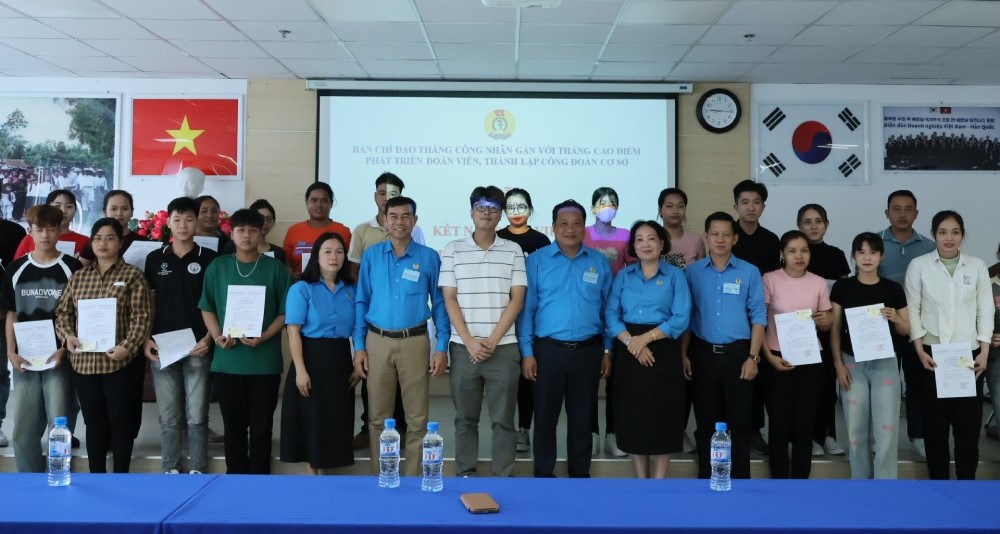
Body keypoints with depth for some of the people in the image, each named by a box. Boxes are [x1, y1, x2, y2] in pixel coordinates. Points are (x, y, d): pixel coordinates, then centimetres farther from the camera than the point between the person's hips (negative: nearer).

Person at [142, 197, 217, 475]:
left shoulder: (209, 258, 0)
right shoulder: (155, 258, 7)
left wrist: (209, 339, -10)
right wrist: (145, 339, -1)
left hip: (197, 348, -2)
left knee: (197, 416, 3)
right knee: (168, 417, 8)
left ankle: (198, 470, 13)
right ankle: (171, 469, 19)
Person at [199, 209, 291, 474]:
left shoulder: (276, 268, 1)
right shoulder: (217, 267, 6)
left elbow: (285, 312, 0)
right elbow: (207, 308, 9)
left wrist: (262, 338, -14)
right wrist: (217, 337, -7)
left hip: (265, 361, -1)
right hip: (227, 361, 2)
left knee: (261, 426, 6)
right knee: (233, 426, 11)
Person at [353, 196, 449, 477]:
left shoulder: (429, 257, 1)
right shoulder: (371, 256, 5)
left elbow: (439, 303, 3)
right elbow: (361, 301, 7)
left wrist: (442, 347, -3)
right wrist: (359, 346, 1)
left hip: (415, 342, -1)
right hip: (377, 342, 1)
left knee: (417, 418, 4)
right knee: (378, 416, 9)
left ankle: (414, 477, 17)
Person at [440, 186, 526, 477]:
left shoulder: (513, 251, 4)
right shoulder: (453, 250, 5)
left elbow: (517, 300, 0)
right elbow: (449, 300, 1)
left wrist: (492, 340, -8)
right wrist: (470, 342, -8)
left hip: (503, 348, 0)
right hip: (463, 348, 0)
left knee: (503, 419, 5)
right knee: (465, 418, 9)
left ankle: (504, 478, 15)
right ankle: (465, 475, 20)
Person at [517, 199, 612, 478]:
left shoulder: (599, 263, 6)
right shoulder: (536, 261, 0)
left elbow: (608, 308, 9)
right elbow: (526, 308, -2)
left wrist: (608, 351, 5)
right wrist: (527, 352, -6)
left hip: (588, 351, 2)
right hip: (548, 350, -1)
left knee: (582, 419, 12)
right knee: (545, 418, 7)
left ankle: (580, 475, 26)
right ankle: (543, 476, 21)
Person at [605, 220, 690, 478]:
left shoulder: (675, 275, 2)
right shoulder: (624, 276, 9)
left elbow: (681, 318, -8)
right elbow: (611, 314, -1)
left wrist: (646, 338, -17)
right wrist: (630, 341, -17)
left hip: (663, 352, -2)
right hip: (629, 352, 2)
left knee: (662, 416, 1)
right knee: (634, 416, 6)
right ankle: (640, 482, 20)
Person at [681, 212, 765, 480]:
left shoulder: (749, 272, 1)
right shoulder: (692, 272, 4)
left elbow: (758, 316, 0)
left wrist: (753, 357, -6)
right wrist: (684, 355, 0)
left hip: (738, 354, -1)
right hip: (703, 354, 1)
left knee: (740, 422, 5)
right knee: (706, 422, 9)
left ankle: (740, 479, 17)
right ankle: (706, 479, 21)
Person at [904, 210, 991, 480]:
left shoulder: (977, 266, 6)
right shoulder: (918, 265, 0)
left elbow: (985, 310, 5)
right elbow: (912, 309, -1)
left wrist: (984, 351, -2)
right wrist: (920, 350, -8)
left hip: (969, 355, 1)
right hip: (932, 354, -1)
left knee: (969, 423, 2)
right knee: (935, 424, 4)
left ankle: (967, 481, 15)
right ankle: (939, 482, 15)